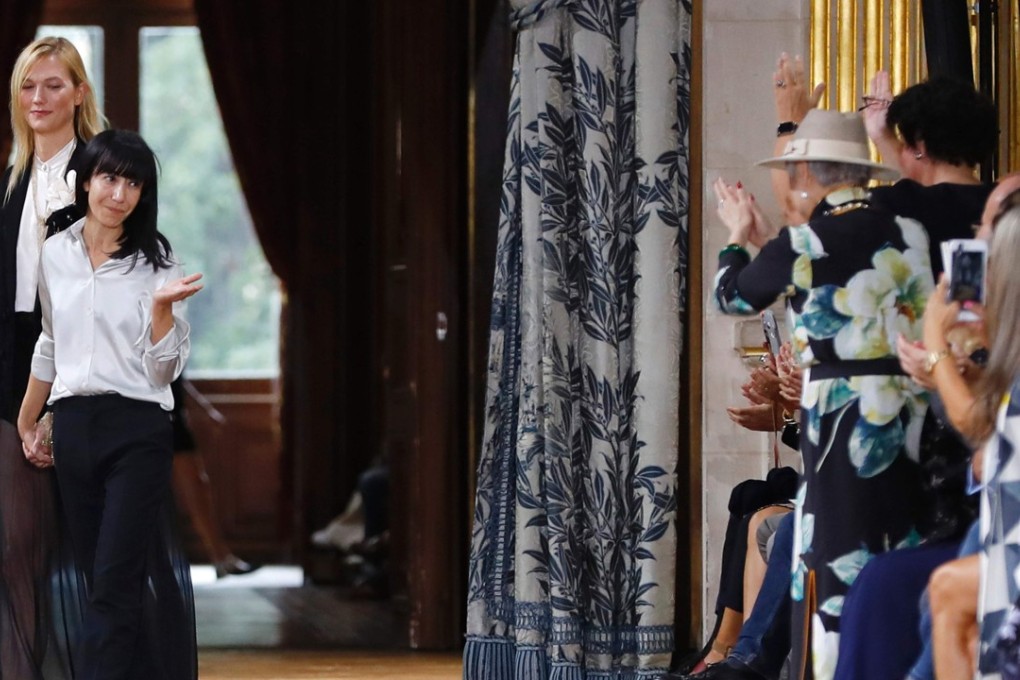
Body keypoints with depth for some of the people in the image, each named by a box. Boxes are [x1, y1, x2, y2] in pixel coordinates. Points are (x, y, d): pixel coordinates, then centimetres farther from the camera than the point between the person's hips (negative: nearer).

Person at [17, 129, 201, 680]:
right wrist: (26, 423, 26)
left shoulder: (155, 261, -4)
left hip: (138, 430, -5)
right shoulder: (55, 254, 8)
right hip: (74, 428, 5)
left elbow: (166, 367, -7)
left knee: (113, 587, -11)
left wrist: (163, 306, -22)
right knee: (98, 581, 7)